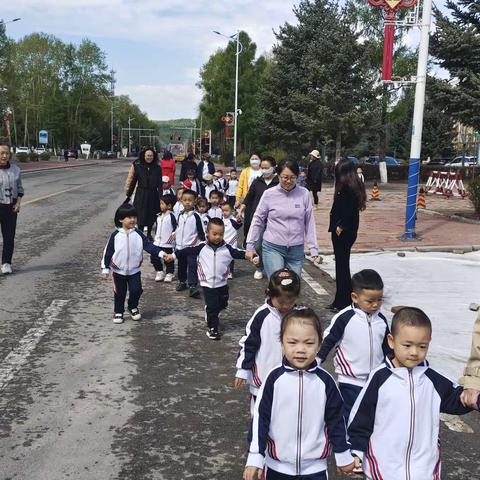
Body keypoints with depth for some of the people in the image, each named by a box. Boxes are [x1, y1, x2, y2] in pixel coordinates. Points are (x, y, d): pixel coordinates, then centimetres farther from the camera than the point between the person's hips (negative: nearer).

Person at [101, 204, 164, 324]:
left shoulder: (138, 234, -6)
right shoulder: (115, 235, -9)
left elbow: (149, 246, -11)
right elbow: (108, 252, -5)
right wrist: (105, 269, -7)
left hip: (134, 270, 1)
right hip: (118, 271, -1)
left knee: (136, 290, -3)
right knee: (119, 293, 9)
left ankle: (133, 307, 25)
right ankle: (118, 312, 28)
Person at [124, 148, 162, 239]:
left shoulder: (157, 168, 1)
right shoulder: (137, 166, -4)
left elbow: (159, 184, 0)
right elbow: (131, 180, -1)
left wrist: (160, 197, -5)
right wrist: (128, 194, -1)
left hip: (153, 195, 2)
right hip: (141, 195, -2)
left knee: (151, 216, 12)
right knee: (141, 216, -3)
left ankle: (149, 234, 31)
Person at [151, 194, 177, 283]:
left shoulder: (171, 215, -12)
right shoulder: (159, 216, 10)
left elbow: (176, 227, -12)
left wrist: (173, 235, -20)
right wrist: (155, 238, 17)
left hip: (168, 243, -7)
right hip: (158, 242, 7)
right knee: (154, 257, 6)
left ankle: (169, 273, 19)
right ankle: (160, 272, 22)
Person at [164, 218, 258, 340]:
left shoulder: (227, 249, -7)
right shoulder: (201, 248, -7)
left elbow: (238, 253, -17)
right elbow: (188, 251, -2)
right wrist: (173, 255, 0)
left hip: (222, 283, 3)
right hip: (207, 284, -3)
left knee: (222, 304, 16)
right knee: (211, 306, -3)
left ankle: (211, 317, 44)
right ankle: (212, 328, 12)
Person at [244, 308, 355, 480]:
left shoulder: (325, 381, -10)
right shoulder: (274, 378, -14)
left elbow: (336, 419, 1)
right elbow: (260, 417, -8)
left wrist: (343, 455, 8)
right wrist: (255, 457, -8)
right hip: (277, 466, 0)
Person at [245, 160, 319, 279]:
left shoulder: (304, 193, -1)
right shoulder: (269, 194, -3)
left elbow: (309, 223, 3)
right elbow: (258, 220, 3)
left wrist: (313, 248, 2)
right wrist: (250, 245, 3)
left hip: (296, 250, 2)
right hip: (272, 248, -2)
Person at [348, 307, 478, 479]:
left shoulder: (432, 379, -3)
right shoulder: (379, 378, -13)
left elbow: (454, 399, 9)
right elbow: (360, 415, -6)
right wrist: (356, 450, -4)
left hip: (424, 465, 3)